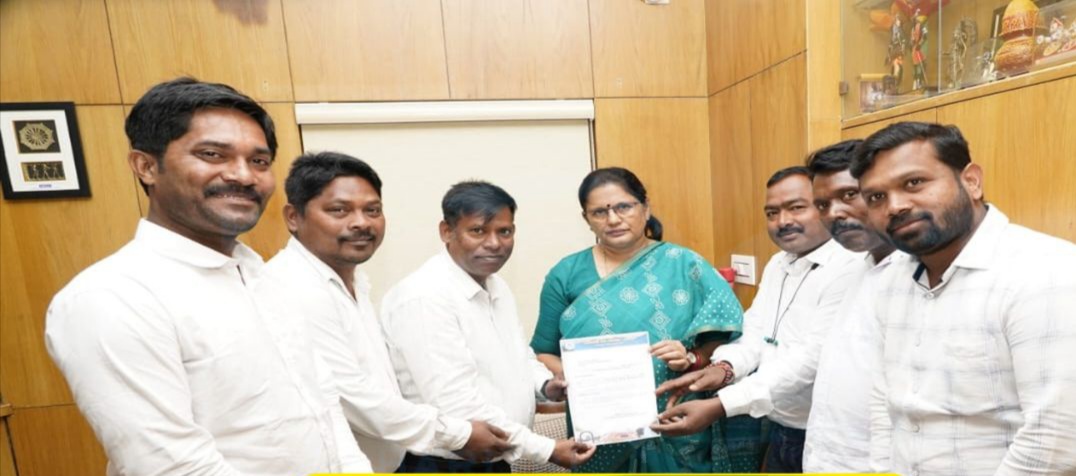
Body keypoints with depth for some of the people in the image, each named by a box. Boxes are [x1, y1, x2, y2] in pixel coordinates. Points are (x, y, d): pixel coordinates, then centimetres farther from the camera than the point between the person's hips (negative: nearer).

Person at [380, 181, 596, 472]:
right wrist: (546, 449, -22)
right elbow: (455, 403, -27)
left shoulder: (496, 287, 4)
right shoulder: (424, 298, -24)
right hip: (446, 464, -8)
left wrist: (544, 384, -4)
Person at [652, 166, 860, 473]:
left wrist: (719, 406, -32)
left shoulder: (848, 268, -20)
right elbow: (755, 333, 4)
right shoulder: (777, 264, 7)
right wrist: (725, 367, -18)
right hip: (780, 430, 7)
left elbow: (811, 358, -27)